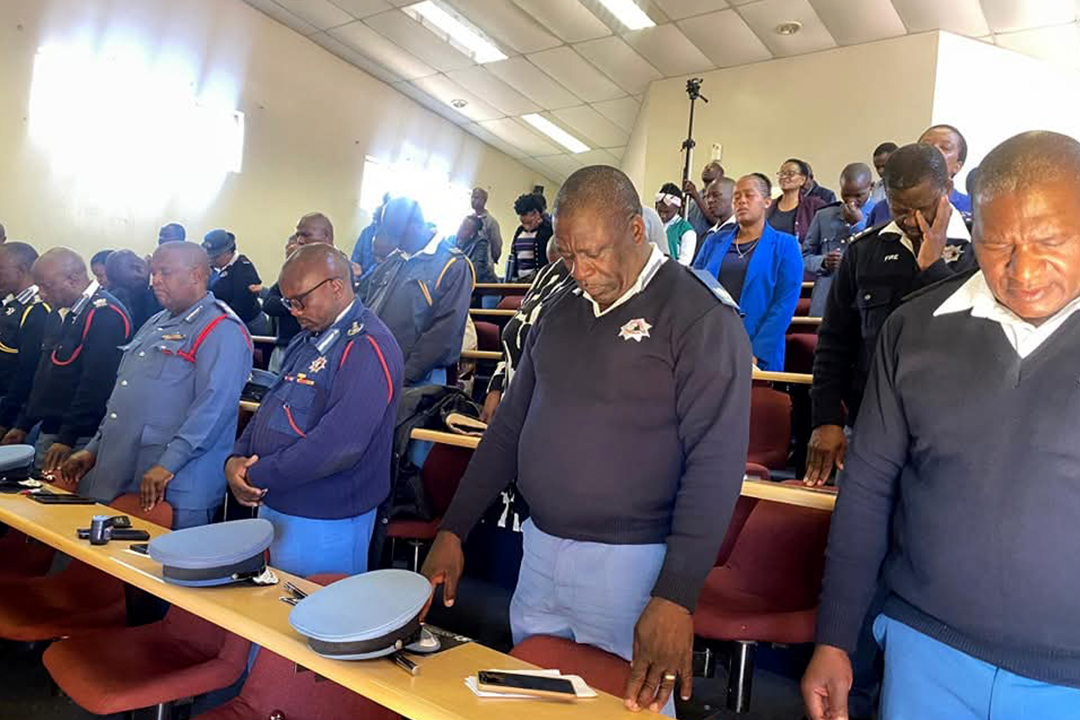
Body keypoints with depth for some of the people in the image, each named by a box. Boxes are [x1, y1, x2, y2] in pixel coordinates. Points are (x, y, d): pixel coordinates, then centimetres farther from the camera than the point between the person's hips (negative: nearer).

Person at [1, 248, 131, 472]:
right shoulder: (61, 314, 14)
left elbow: (96, 385, -22)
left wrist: (67, 438, -22)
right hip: (49, 432, 9)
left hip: (80, 439, -9)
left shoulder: (106, 315, -17)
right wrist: (23, 424, 19)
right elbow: (44, 375, 21)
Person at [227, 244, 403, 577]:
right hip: (273, 508, 9)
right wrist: (237, 459, -3)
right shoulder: (308, 341, 12)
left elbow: (339, 445, -28)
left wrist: (257, 476, -17)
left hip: (323, 527, -9)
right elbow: (271, 406, 15)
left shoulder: (367, 347, -20)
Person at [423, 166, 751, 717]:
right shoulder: (559, 314, 8)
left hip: (630, 563, -6)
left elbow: (715, 464, -16)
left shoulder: (701, 318, -11)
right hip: (539, 550, 6)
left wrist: (676, 597, -22)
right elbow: (509, 427, 11)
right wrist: (453, 530, 7)